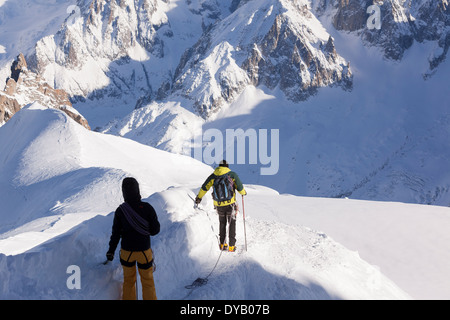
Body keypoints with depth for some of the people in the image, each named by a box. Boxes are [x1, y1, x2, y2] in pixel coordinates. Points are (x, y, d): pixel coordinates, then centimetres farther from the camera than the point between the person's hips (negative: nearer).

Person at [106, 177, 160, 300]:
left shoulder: (120, 211, -13)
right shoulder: (147, 208, -17)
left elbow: (116, 233, -6)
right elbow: (155, 230, -10)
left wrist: (111, 251, 6)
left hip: (126, 252, 1)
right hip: (144, 251, -1)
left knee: (128, 281, 20)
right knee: (147, 281, 16)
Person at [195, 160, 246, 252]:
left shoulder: (213, 176, 2)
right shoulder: (232, 175, -6)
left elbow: (204, 187, 8)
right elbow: (240, 188, -4)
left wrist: (199, 197, 23)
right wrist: (244, 192, 19)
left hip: (218, 205, 2)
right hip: (230, 203, -2)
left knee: (222, 223, 22)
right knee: (232, 224, 13)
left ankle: (222, 244, 24)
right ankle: (231, 246, 10)